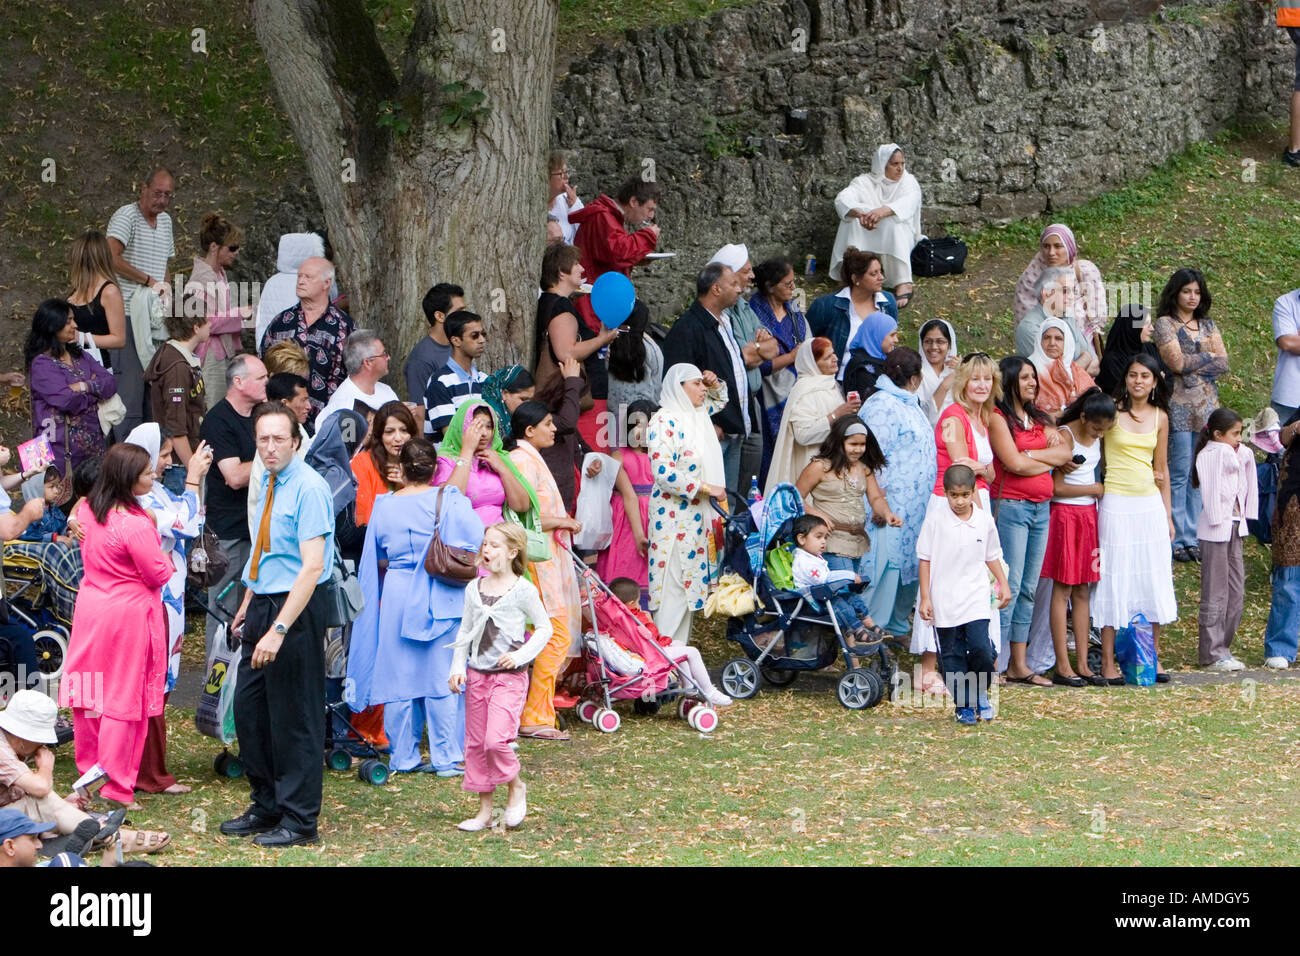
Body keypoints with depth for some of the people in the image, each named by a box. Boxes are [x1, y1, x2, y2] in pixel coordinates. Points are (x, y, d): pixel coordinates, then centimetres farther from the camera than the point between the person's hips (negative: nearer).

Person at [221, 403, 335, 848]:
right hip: (262, 604, 9)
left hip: (297, 609, -9)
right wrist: (248, 605, 18)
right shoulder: (267, 485, 11)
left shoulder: (309, 488, -17)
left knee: (294, 717, -1)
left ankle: (298, 820, 11)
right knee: (249, 708, 14)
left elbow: (312, 567, -23)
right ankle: (266, 807, 28)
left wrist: (279, 630, -27)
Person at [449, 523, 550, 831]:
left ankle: (516, 787, 9)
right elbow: (465, 632, 14)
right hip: (477, 674, 6)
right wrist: (457, 667, 6)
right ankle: (484, 810, 16)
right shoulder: (474, 589, 8)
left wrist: (521, 655, -10)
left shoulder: (523, 590, -6)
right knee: (475, 742, 7)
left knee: (496, 739, -18)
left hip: (509, 676, -5)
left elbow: (544, 628, 1)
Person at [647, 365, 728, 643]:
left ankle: (680, 647, 16)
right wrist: (707, 488, -19)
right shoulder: (665, 421, -15)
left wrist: (714, 383, 12)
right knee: (673, 585, -9)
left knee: (689, 585, 11)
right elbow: (665, 474, -23)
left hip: (696, 514, 9)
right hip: (674, 514, -9)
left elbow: (719, 400, 36)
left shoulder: (696, 414, 12)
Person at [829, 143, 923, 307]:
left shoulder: (909, 182, 2)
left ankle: (903, 283, -46)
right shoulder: (865, 182, 2)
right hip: (866, 239, 1)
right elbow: (842, 199, -18)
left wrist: (883, 211, -44)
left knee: (892, 221, -34)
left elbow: (908, 203, -22)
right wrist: (860, 213, -42)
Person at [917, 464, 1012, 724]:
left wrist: (1003, 584, 13)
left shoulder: (984, 520, 3)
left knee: (981, 648, -13)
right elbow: (925, 560, 0)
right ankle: (962, 705, 15)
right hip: (944, 600, -1)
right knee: (952, 656, 3)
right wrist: (925, 597, -3)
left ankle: (981, 694, 11)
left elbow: (992, 556, 18)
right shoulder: (936, 518, -5)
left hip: (976, 598, 1)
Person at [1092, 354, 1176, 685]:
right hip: (1116, 504, -4)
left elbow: (1161, 468, 13)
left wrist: (1168, 513, 12)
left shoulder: (1159, 417, 8)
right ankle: (1108, 662, 2)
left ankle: (1153, 658, 15)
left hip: (1150, 504, 4)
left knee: (1154, 578, 6)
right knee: (1114, 578, -3)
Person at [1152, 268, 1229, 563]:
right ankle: (1176, 540, 1)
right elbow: (1176, 362, -13)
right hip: (1178, 404, -5)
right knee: (1179, 473, -5)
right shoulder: (1165, 324, -1)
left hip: (1207, 405, 5)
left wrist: (1192, 363, -7)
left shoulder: (1208, 325, 15)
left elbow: (1223, 364, 5)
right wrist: (1209, 357, -1)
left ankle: (1192, 537, 11)